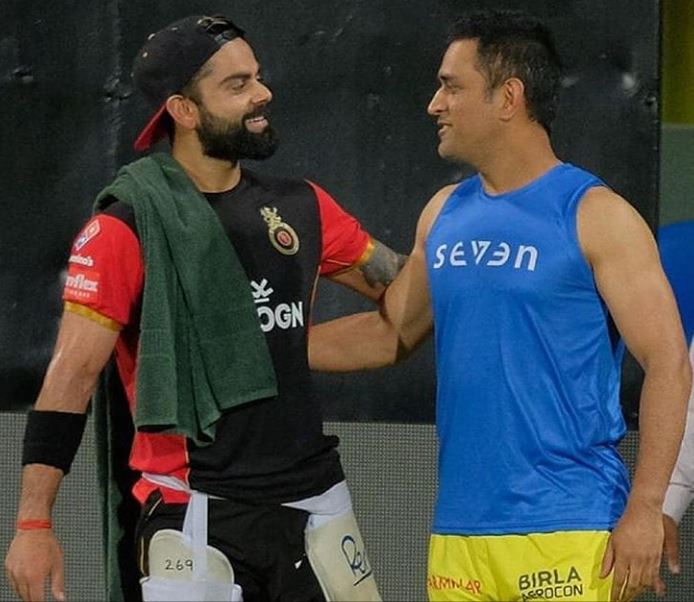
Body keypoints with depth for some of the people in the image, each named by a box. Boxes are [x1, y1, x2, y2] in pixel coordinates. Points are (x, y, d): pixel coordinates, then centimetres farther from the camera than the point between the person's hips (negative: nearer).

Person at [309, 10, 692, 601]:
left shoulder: (594, 215, -6)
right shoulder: (444, 214, 13)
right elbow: (391, 333, 26)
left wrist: (645, 509, -15)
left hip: (566, 531, -6)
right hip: (459, 531, 6)